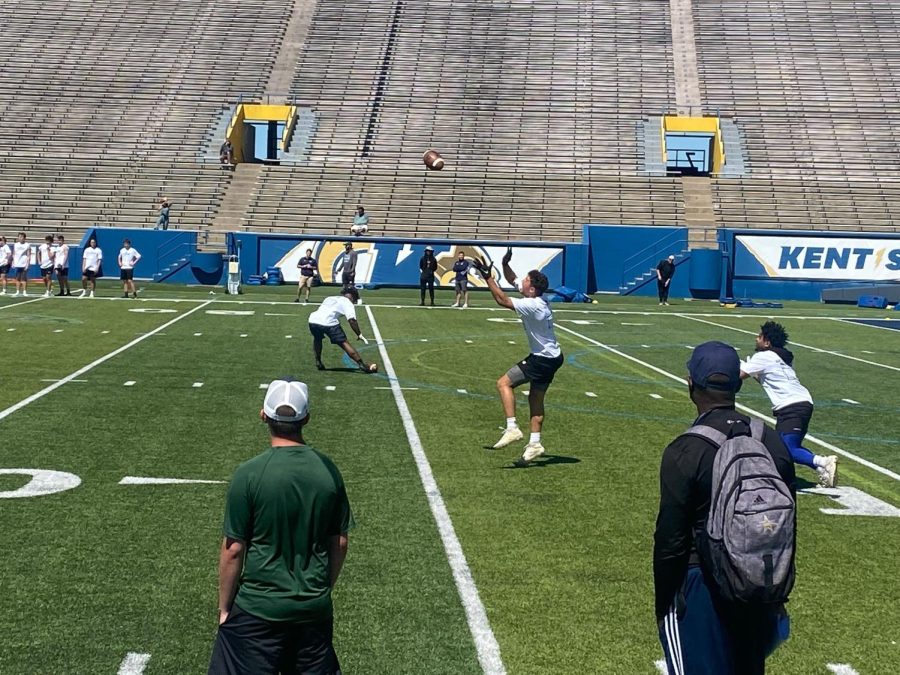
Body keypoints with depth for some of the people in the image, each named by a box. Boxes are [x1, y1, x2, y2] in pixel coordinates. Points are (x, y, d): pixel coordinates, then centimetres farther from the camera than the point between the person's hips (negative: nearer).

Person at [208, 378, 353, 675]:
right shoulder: (328, 470, -3)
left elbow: (233, 550, -10)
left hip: (258, 608, -4)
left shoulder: (249, 474, -15)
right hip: (316, 607, 4)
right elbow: (340, 543, 5)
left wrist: (224, 608, 2)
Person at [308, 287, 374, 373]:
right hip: (329, 322, -5)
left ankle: (318, 362, 28)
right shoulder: (347, 303, 15)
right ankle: (362, 365, -5)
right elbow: (351, 320, 0)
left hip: (313, 319, 5)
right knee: (344, 343, -2)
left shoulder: (329, 298, 35)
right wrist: (359, 334, 3)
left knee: (317, 339, 34)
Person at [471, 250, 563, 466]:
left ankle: (512, 428, -16)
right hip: (552, 357, 10)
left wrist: (488, 278, -21)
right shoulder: (537, 300, 4)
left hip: (543, 359, -10)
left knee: (504, 383, -8)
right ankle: (534, 443, 13)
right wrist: (505, 264, 2)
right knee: (536, 399, 13)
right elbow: (512, 280, 17)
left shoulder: (532, 305, -23)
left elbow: (502, 300, -26)